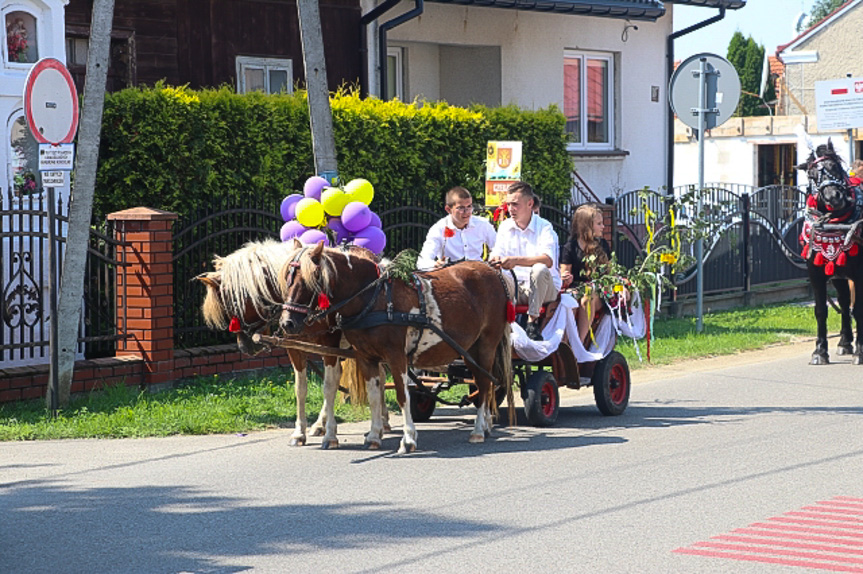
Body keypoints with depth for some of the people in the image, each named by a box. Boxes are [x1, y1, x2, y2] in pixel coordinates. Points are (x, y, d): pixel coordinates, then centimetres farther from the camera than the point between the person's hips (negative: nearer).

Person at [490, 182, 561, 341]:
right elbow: (496, 255, 4)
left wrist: (516, 261, -39)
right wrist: (495, 260, -24)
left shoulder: (544, 227, -8)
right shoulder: (505, 227, 10)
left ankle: (533, 321, -26)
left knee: (540, 270, -37)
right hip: (516, 286, 4)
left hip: (543, 288, -4)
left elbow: (548, 260, -25)